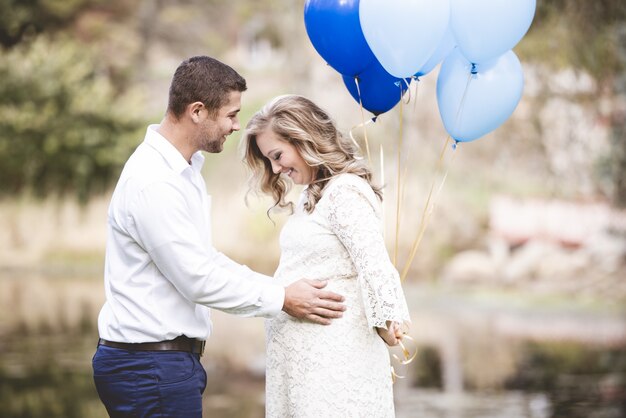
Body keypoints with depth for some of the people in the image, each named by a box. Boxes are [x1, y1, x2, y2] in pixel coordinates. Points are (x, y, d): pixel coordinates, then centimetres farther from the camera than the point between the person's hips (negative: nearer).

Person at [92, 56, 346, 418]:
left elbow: (205, 258, 18)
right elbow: (199, 279, -20)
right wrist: (282, 298, -10)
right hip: (153, 367, -10)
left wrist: (281, 287, 10)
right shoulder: (154, 184, -20)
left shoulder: (185, 170, 13)